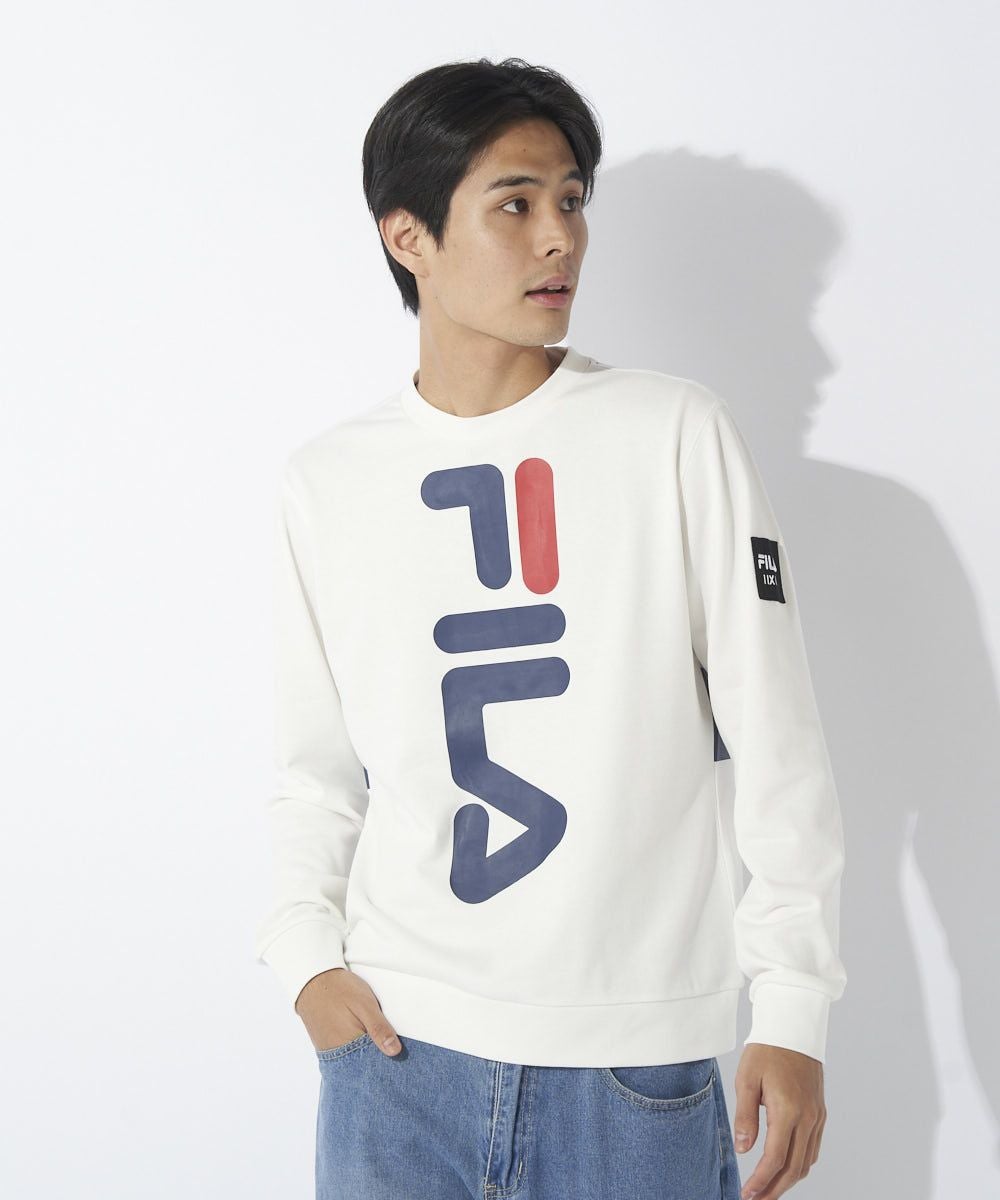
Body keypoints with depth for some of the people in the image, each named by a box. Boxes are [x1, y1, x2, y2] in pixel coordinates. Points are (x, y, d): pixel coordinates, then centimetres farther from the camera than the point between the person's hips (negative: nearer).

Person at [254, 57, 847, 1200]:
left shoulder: (677, 433, -3)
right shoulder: (326, 480, 5)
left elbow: (775, 741, -2)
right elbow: (318, 763, 13)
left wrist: (792, 1013, -5)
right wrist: (307, 952, -2)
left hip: (639, 1062, -2)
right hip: (396, 1043, 2)